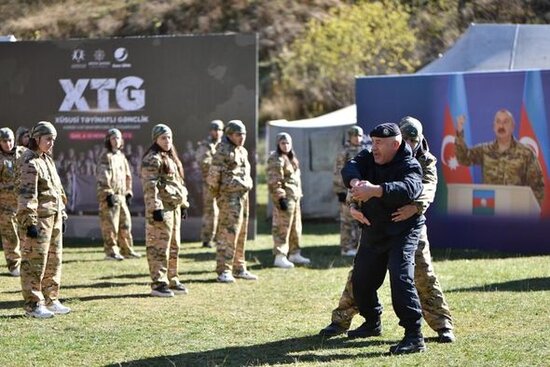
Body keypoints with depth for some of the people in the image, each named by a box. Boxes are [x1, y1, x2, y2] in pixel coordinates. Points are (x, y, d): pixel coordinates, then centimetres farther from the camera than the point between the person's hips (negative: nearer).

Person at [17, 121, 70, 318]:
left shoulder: (48, 160, 16)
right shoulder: (30, 163, -12)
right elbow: (26, 195, -19)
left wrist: (62, 214, 20)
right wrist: (29, 223, -23)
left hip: (54, 219, 9)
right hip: (38, 220, -9)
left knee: (54, 261, 14)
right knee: (35, 263, -5)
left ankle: (51, 300, 23)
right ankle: (33, 304, -1)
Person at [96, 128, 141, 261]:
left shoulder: (122, 157, 17)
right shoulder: (106, 157, -6)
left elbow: (127, 176, 22)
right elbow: (103, 177, -13)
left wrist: (128, 193, 16)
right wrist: (108, 194, -18)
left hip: (121, 195, 8)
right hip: (109, 196, -8)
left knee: (125, 224, 9)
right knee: (110, 225, -7)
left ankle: (127, 250, 17)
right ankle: (111, 252, -3)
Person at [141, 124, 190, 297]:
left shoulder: (172, 158, 19)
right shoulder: (153, 159, -11)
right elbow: (150, 186, -17)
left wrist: (184, 204, 21)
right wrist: (155, 208, -23)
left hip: (174, 207, 10)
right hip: (161, 208, -10)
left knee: (174, 247, 14)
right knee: (160, 247, -9)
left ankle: (172, 281, 23)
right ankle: (158, 284, -7)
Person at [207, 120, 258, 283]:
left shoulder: (243, 151, 16)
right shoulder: (223, 152, -12)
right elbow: (213, 176, -14)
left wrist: (245, 191, 17)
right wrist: (216, 193, -5)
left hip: (243, 196, 9)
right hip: (229, 197, -9)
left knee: (241, 235, 13)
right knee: (228, 234, -11)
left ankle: (239, 268, 21)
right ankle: (223, 271, -10)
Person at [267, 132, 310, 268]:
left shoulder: (291, 158, 19)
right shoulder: (276, 159, -11)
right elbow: (274, 181, -18)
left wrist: (298, 194, 21)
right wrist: (280, 197, -22)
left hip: (294, 196, 10)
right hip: (284, 197, -10)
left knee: (296, 227, 15)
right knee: (282, 227, -9)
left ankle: (294, 254, 24)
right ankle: (280, 257, -7)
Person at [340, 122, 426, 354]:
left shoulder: (410, 166, -17)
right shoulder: (368, 159, 1)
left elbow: (409, 188, -39)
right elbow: (350, 168, -19)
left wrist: (375, 190, -54)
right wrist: (356, 183, -44)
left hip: (403, 233, -7)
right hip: (372, 232, 7)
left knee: (401, 279, -23)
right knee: (361, 281, 12)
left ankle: (414, 337, -21)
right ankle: (372, 324, 37)